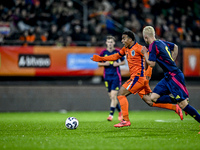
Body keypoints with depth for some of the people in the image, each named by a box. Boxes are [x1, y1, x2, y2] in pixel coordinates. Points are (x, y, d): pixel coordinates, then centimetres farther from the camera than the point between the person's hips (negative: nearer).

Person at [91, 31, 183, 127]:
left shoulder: (139, 48, -10)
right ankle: (175, 108, 8)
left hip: (138, 77, -9)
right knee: (150, 102, 4)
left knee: (121, 93, -10)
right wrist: (100, 59, 25)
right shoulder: (126, 49, 17)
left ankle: (126, 120, -10)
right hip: (135, 78, 9)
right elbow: (116, 56, 29)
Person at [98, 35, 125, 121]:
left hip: (116, 76, -3)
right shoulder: (103, 52, 3)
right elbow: (99, 64, 10)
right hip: (107, 77, 3)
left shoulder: (117, 52, -1)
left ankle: (111, 115, -14)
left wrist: (118, 64, -10)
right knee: (111, 97, 7)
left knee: (113, 96, -14)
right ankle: (120, 112, 28)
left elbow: (123, 62, 9)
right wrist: (104, 64, -10)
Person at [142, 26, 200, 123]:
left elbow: (151, 64, -15)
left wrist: (145, 53, 0)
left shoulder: (153, 46, -13)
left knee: (182, 104, -10)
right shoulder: (161, 42, 13)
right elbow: (175, 47, 29)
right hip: (168, 78, 9)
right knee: (154, 98, 5)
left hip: (174, 76, -9)